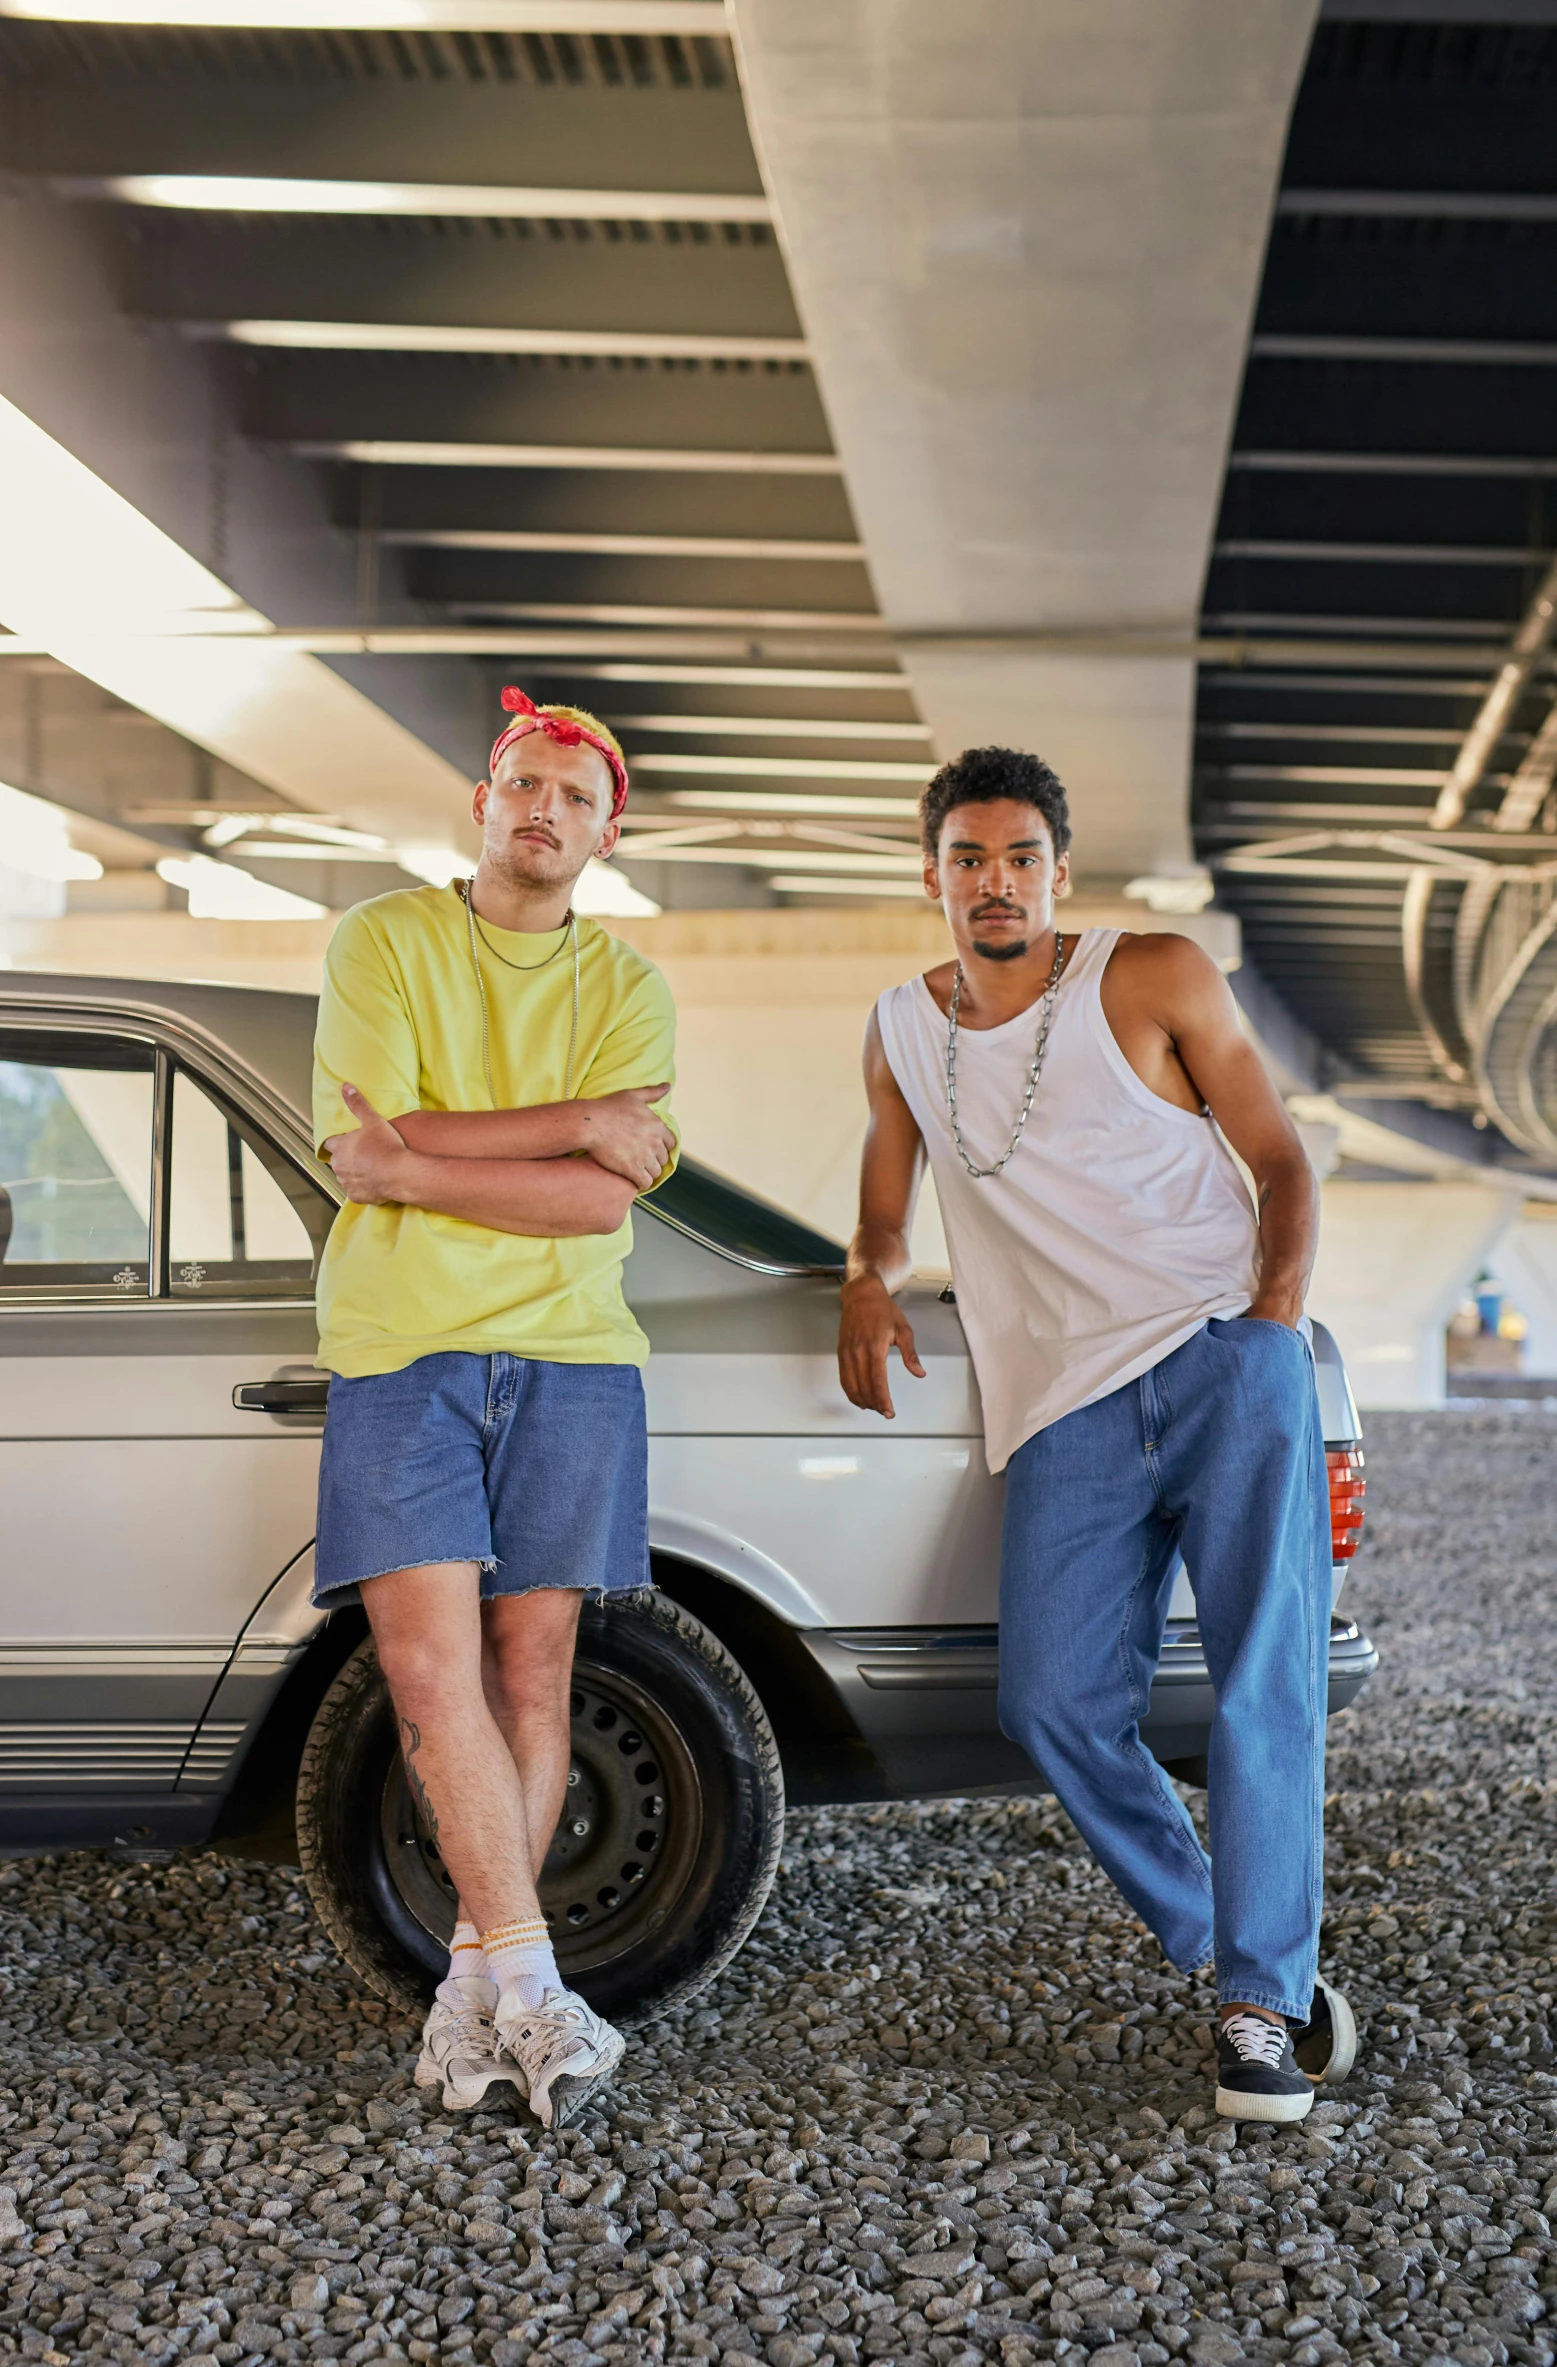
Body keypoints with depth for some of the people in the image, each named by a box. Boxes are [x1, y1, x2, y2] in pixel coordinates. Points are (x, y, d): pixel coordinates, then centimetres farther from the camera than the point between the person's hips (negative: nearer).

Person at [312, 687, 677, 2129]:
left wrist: (418, 1158, -11)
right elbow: (361, 1150, -10)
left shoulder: (625, 989, 9)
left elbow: (603, 1204, -4)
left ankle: (479, 1983, 12)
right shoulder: (382, 941, 4)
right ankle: (529, 1986, -5)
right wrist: (577, 1121, -10)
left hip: (568, 1356, 2)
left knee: (530, 1672, 2)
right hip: (399, 1354, -2)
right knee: (430, 1666, -11)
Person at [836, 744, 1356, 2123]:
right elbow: (888, 1207, 29)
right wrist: (869, 1278, 6)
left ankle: (1264, 2003, -2)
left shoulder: (1156, 980, 7)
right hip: (1064, 1413, 3)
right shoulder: (902, 1034, 16)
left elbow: (1281, 1161, 8)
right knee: (1055, 1707, -10)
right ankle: (1219, 1944, 11)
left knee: (1266, 1686, -13)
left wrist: (1275, 1315, -7)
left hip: (1225, 1363, -3)